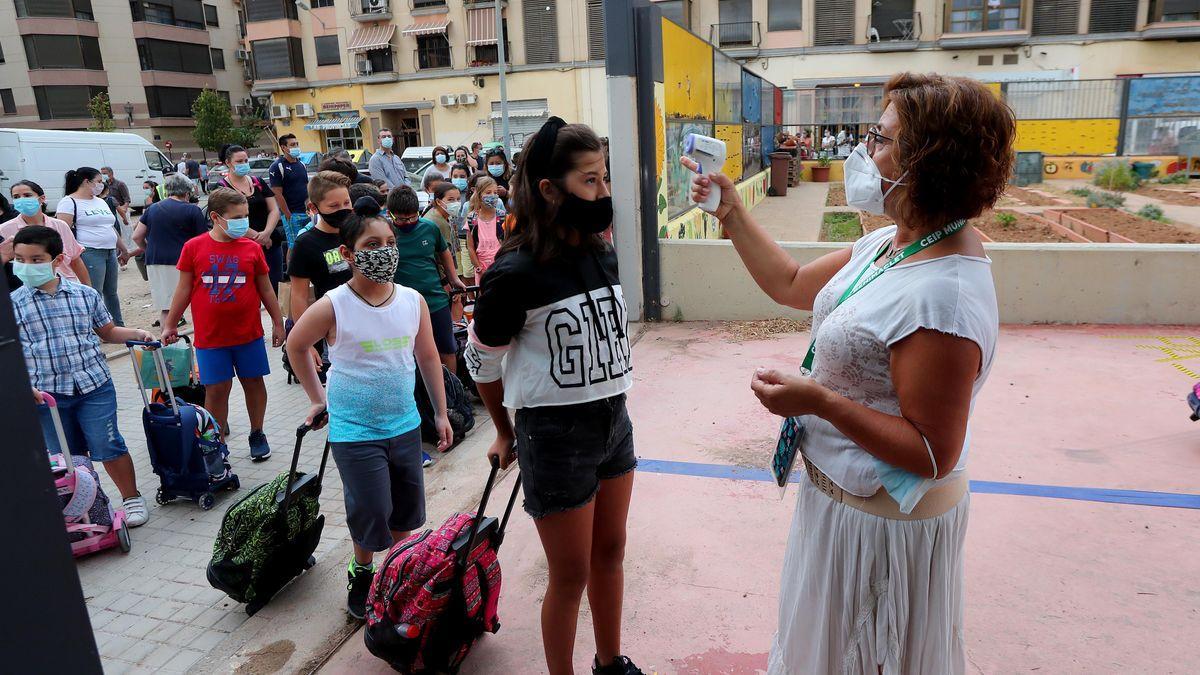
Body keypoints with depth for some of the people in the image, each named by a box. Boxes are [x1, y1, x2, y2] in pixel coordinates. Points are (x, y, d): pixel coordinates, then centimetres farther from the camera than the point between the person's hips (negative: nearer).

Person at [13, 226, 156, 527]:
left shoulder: (85, 294, 1)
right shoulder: (13, 304, -2)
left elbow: (108, 331, 13)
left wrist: (137, 333, -4)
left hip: (94, 386, -1)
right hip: (47, 393, 1)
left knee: (108, 446, 1)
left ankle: (132, 498, 19)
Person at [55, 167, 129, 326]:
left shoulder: (100, 202, 19)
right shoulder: (69, 202, -5)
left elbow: (112, 228, 26)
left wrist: (124, 250, 27)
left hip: (110, 252, 8)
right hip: (90, 253, -8)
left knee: (111, 292, 16)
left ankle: (119, 326, 25)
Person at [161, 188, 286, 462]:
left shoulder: (252, 248, -1)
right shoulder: (194, 247, -4)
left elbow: (265, 288, 7)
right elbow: (184, 289, 4)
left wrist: (278, 322, 10)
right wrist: (170, 325, 8)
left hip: (249, 334, 1)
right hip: (209, 336, -1)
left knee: (253, 383, 11)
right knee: (216, 389, 3)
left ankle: (257, 434, 28)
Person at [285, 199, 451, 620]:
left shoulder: (413, 301, -5)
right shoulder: (332, 307, -15)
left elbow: (428, 357, 6)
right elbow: (295, 346, 2)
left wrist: (441, 412, 8)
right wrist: (317, 400, 6)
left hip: (405, 425, 4)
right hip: (355, 432, -4)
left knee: (406, 512, 15)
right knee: (371, 515, 1)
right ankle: (362, 578, 29)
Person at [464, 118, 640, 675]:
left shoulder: (604, 256, 1)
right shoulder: (517, 272, -19)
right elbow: (482, 360, -6)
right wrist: (506, 433, 7)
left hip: (613, 420, 7)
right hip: (554, 435, -7)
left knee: (610, 553, 21)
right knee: (571, 576, 7)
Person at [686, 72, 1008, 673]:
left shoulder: (942, 296, -32)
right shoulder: (890, 244, -2)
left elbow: (934, 455, -27)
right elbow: (792, 285, 10)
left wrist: (820, 402, -30)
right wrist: (732, 213, 7)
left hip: (882, 525, -9)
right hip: (839, 494, 9)